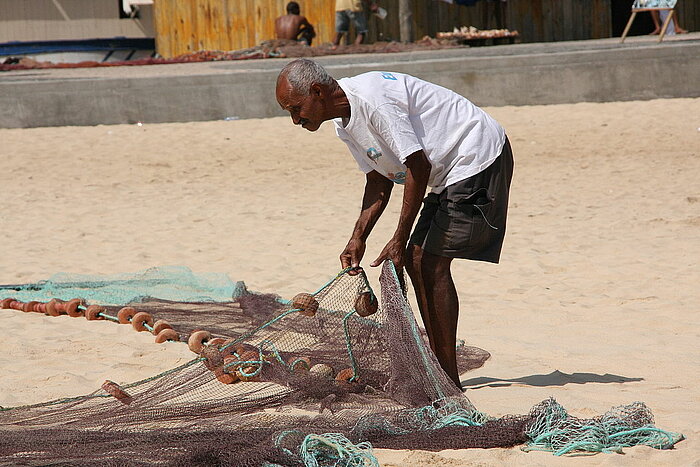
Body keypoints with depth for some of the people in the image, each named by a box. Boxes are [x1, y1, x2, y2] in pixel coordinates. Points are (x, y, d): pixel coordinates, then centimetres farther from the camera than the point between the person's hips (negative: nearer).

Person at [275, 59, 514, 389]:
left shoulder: (371, 98, -24)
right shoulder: (344, 124, 7)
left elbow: (419, 166, -24)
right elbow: (378, 182, 13)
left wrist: (400, 240, -21)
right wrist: (358, 238, 0)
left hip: (477, 158, -10)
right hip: (449, 174, 10)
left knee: (433, 262, -13)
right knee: (416, 260, 6)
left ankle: (449, 380, -10)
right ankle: (440, 370, 10)